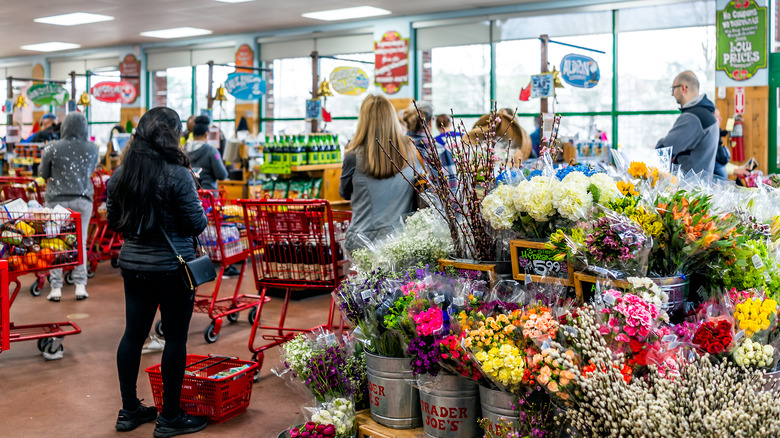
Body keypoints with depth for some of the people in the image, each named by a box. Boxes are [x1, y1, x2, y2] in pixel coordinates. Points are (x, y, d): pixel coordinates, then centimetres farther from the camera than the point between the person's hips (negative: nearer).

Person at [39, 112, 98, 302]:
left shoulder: (52, 149, -8)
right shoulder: (92, 149, -3)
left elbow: (43, 174, 5)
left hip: (57, 199, -2)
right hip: (83, 199, 2)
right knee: (80, 242, 8)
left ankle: (56, 288, 7)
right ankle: (80, 286, 8)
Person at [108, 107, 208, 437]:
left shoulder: (120, 174, 3)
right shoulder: (178, 174, -16)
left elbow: (114, 223, 11)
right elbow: (196, 224, -13)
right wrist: (202, 215, 7)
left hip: (133, 264, 6)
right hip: (172, 266, -6)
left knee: (133, 333, 14)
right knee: (175, 337, 4)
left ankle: (129, 410, 25)